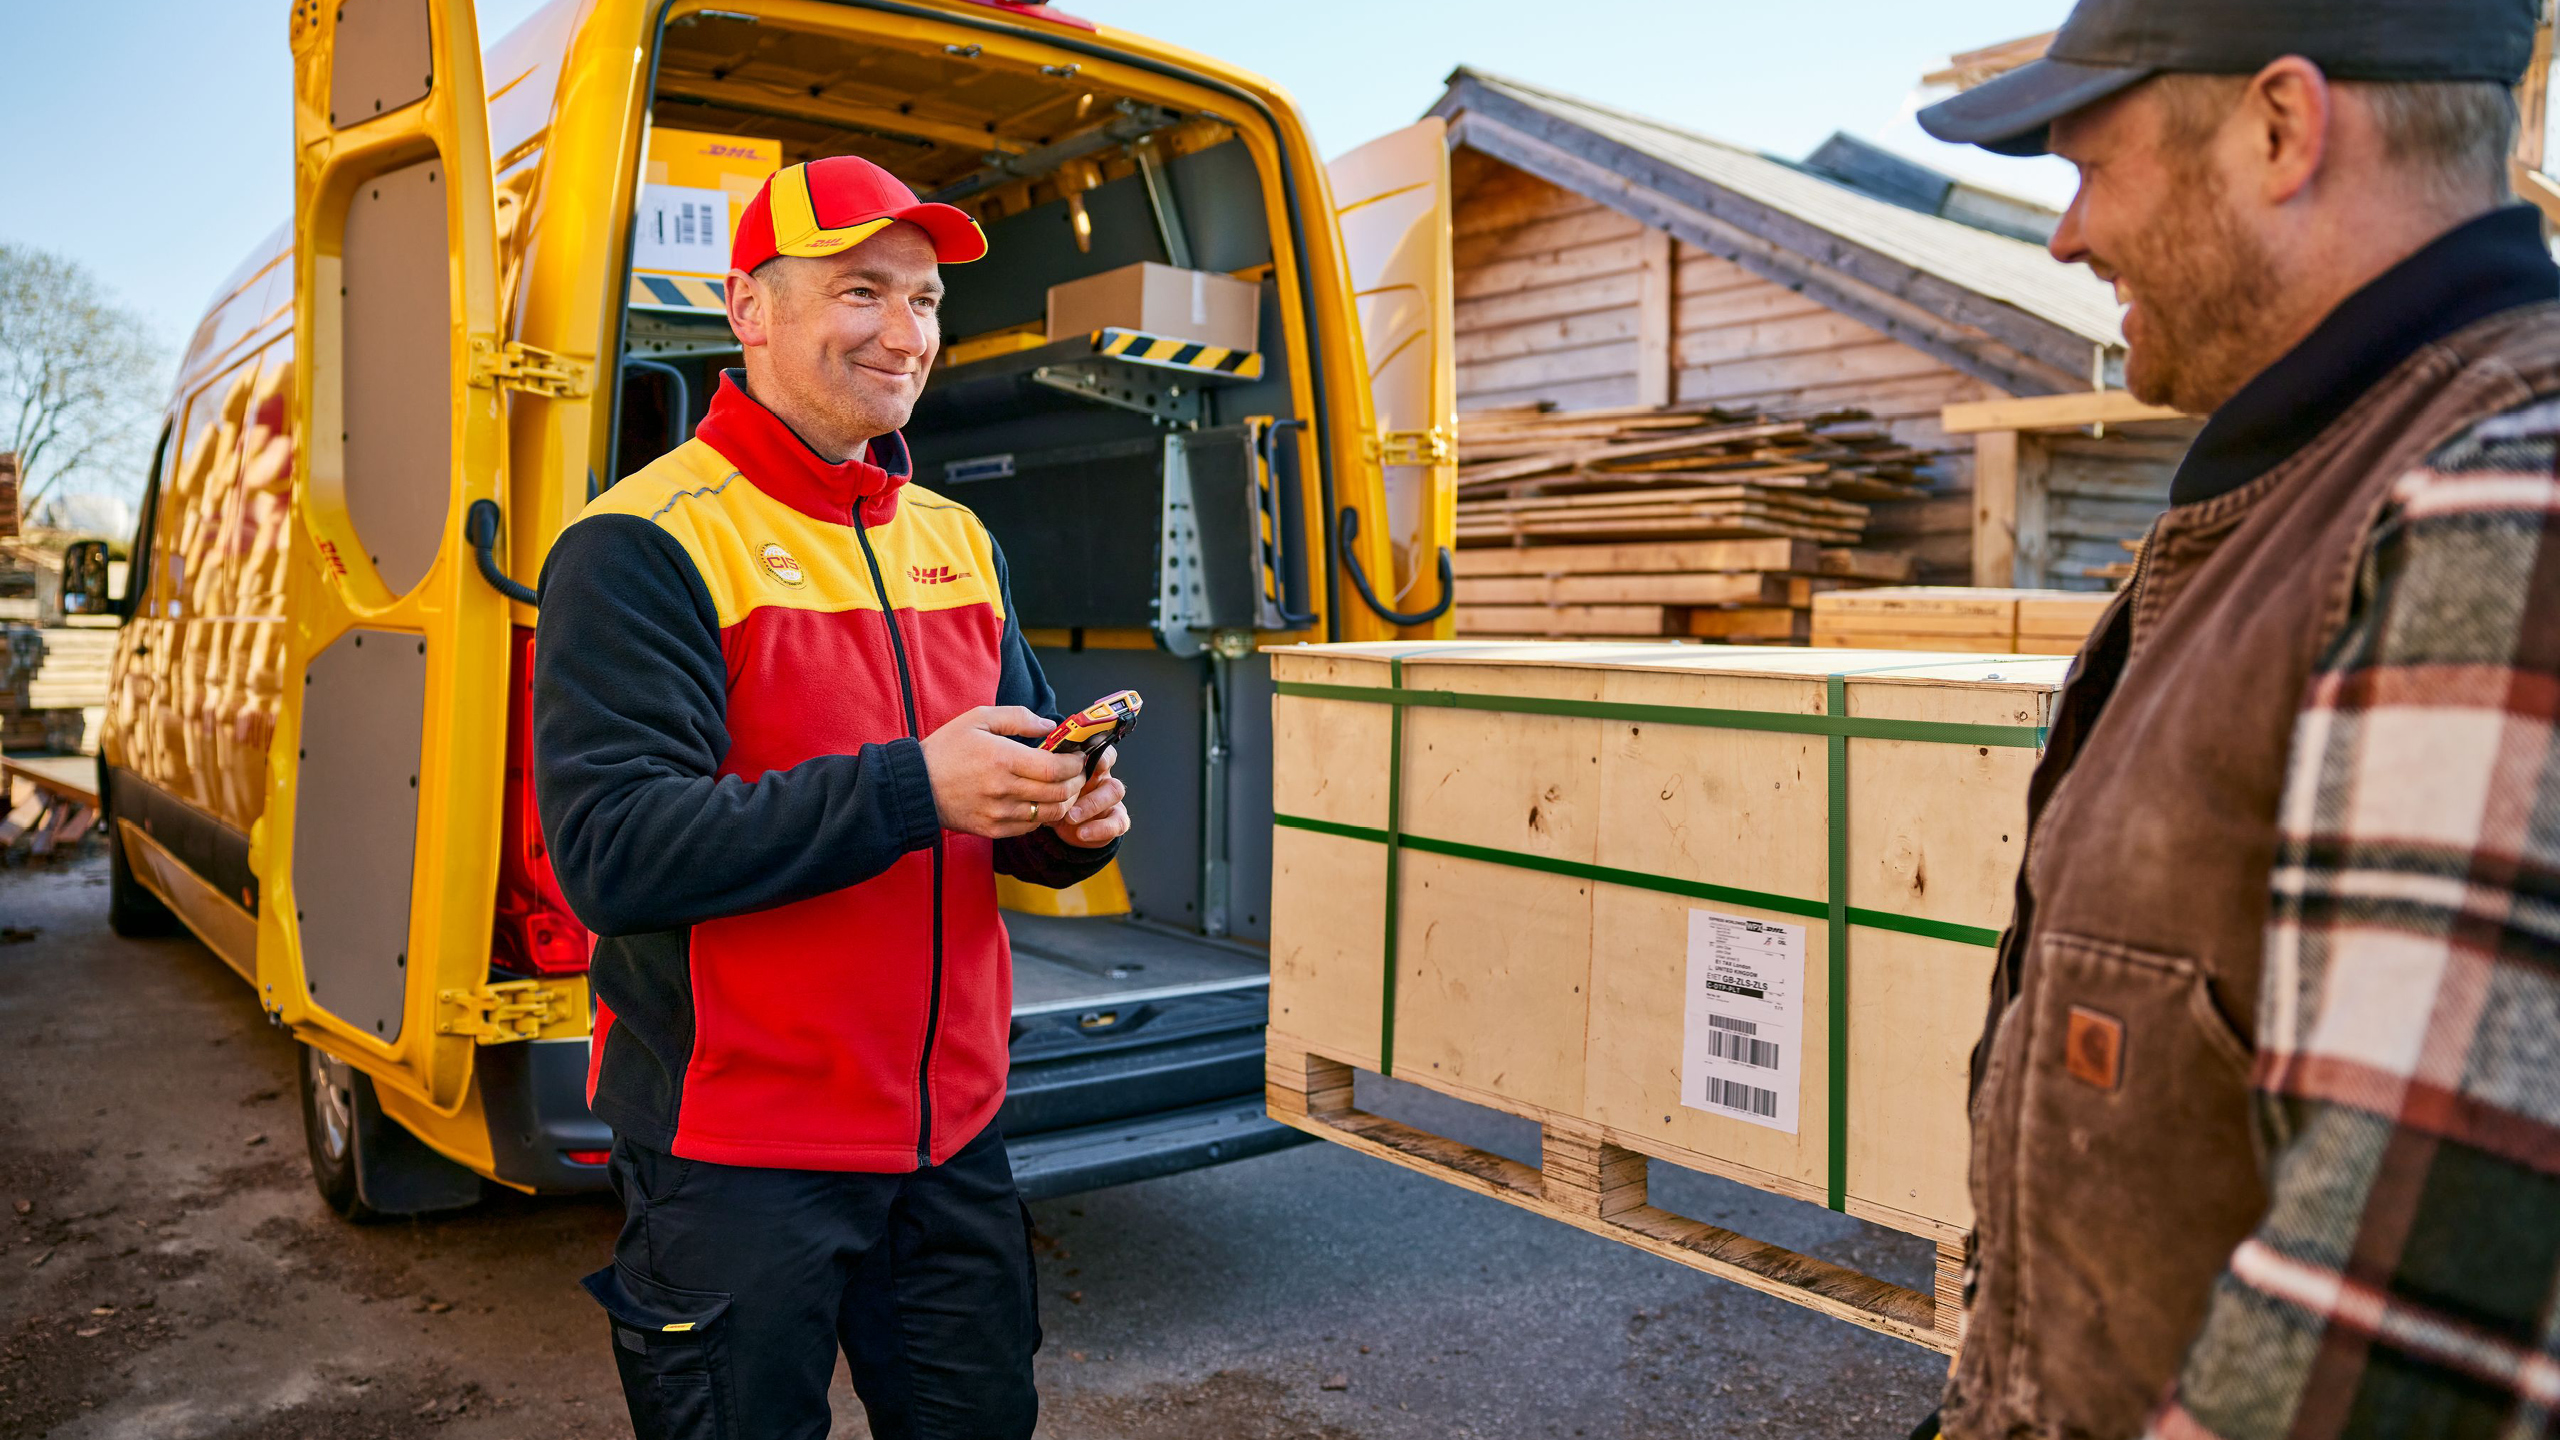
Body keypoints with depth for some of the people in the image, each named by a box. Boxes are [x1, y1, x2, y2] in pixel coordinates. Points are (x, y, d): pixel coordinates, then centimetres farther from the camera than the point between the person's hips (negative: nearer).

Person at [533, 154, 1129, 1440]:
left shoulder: (957, 543, 10)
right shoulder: (638, 547, -12)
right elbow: (611, 853, -22)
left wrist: (1068, 820, -10)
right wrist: (910, 788, -28)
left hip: (954, 1137, 6)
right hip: (738, 1159, -6)